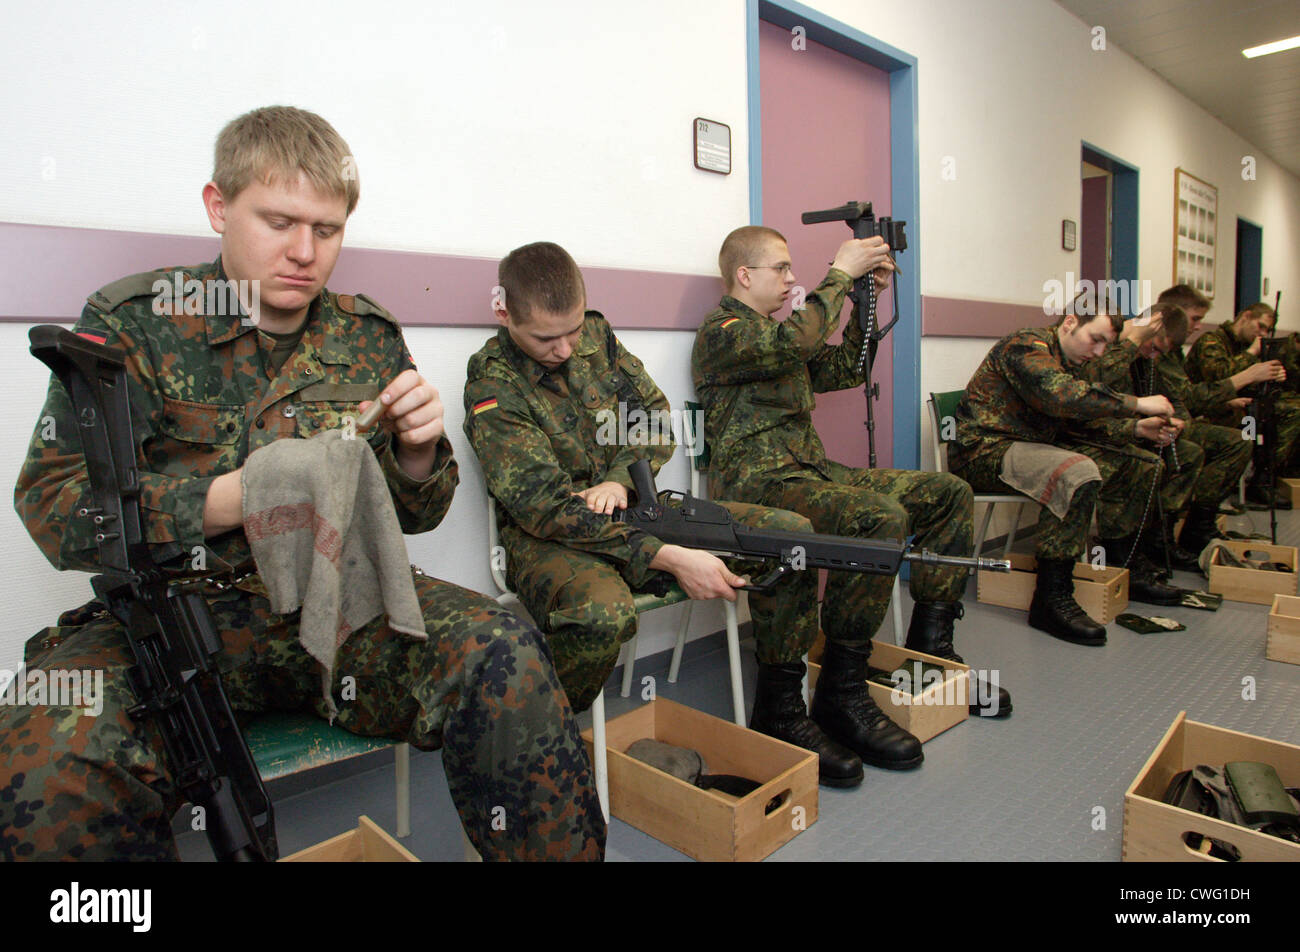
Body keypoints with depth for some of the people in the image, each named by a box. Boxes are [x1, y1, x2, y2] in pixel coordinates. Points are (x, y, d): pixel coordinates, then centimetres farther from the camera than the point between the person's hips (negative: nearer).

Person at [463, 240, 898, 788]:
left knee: (791, 534, -7)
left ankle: (780, 714, 5)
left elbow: (656, 417, 10)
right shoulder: (493, 389, -15)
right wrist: (670, 558, -30)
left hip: (632, 510, 6)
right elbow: (546, 506, -23)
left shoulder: (595, 335, 5)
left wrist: (618, 479, -13)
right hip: (550, 539, -6)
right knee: (603, 611, -43)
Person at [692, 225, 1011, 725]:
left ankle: (930, 646, 7)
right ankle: (841, 689, -23)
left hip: (814, 471, 9)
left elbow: (844, 370, 28)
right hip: (760, 483, -9)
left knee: (949, 493, 3)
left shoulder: (775, 330, 25)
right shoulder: (719, 331, -3)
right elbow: (796, 342, -23)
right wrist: (841, 272, -10)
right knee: (881, 515, -34)